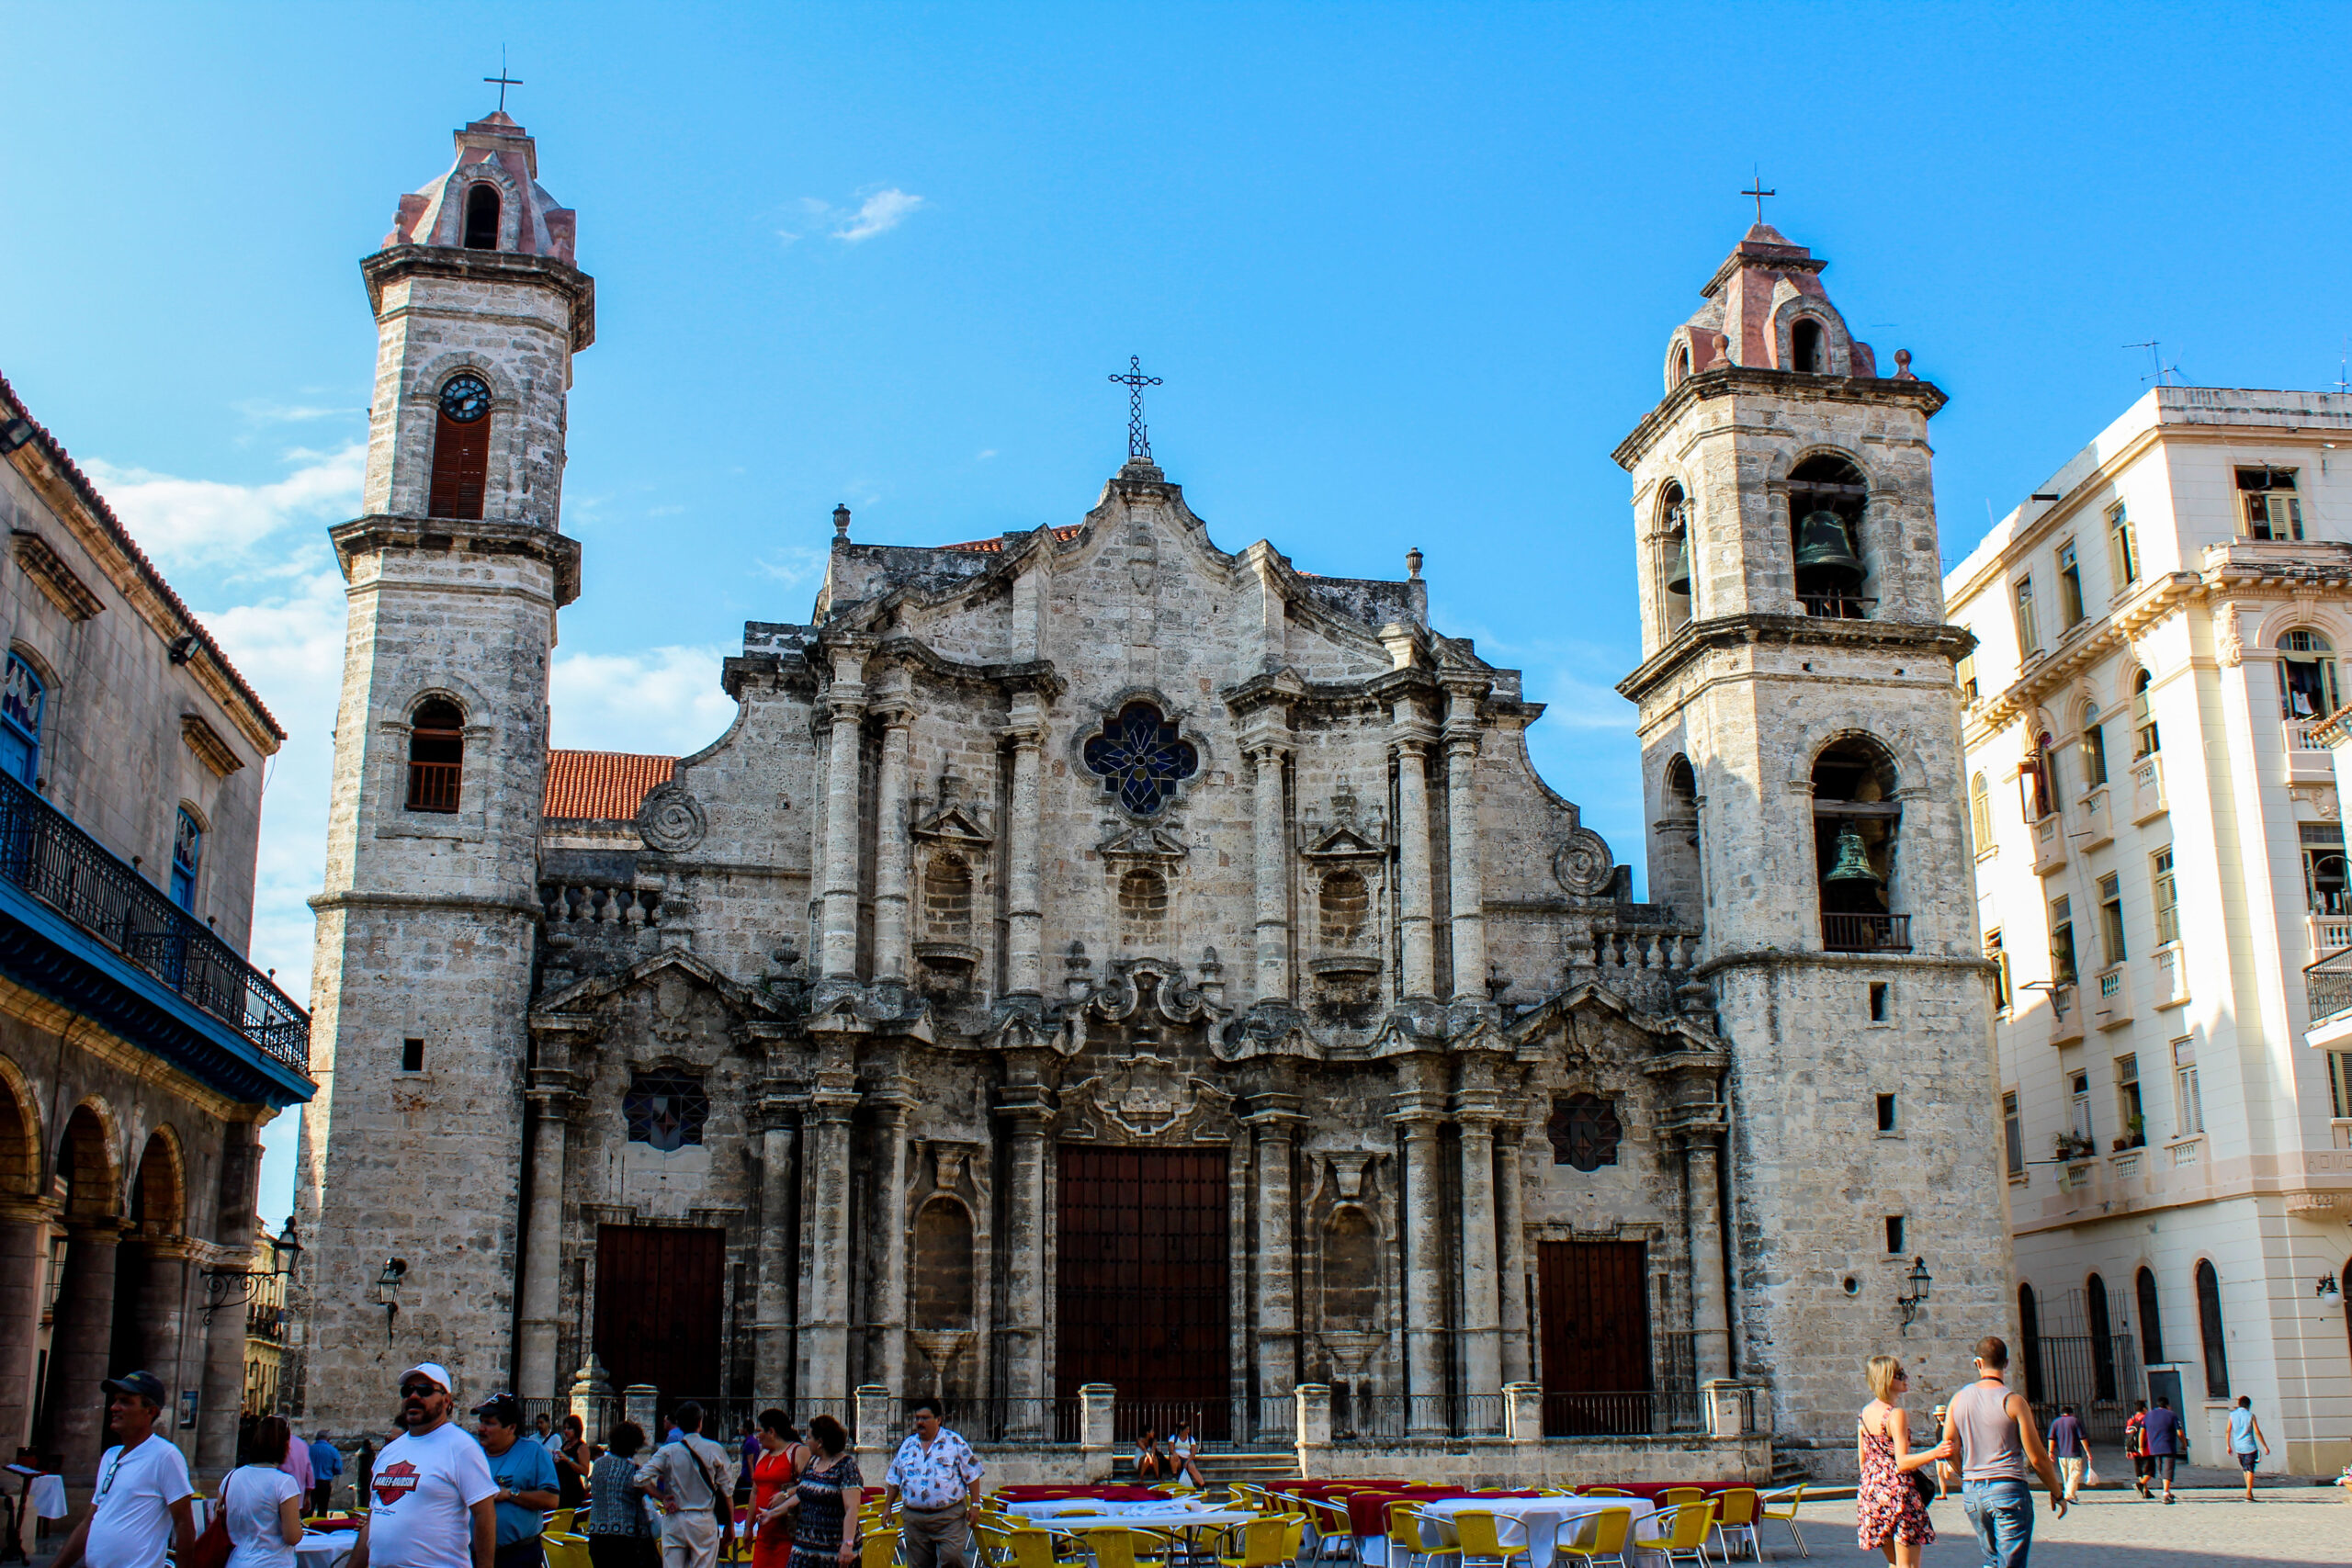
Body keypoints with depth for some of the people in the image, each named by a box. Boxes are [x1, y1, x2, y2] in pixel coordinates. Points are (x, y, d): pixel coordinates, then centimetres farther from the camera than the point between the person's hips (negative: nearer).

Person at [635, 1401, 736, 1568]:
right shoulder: (715, 1450, -3)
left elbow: (641, 1479, -12)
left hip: (674, 1521, 1)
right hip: (705, 1521, -1)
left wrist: (663, 1498, 0)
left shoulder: (667, 1452, -3)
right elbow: (727, 1489, 0)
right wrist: (730, 1524, 9)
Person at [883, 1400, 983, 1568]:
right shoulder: (907, 1446, 13)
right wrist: (887, 1507, 12)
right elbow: (894, 1480, 19)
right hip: (915, 1519, 4)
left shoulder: (954, 1442, 2)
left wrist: (975, 1505, -6)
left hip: (949, 1518, -4)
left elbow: (972, 1474, 0)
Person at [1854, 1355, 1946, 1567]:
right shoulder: (1897, 1414, -14)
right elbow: (1902, 1462, -22)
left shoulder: (1865, 1413, 10)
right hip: (1898, 1492, -8)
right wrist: (1935, 1453, -33)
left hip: (1870, 1492, 8)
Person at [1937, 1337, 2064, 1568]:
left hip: (1971, 1493, 5)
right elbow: (2037, 1457, -7)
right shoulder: (2013, 1401, -10)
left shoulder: (1959, 1399, 4)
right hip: (2008, 1489, -5)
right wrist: (2057, 1494, 6)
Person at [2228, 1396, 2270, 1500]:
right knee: (2250, 1470, -4)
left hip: (2238, 1447, 4)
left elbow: (2228, 1431, 6)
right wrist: (2265, 1446, -1)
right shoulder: (2250, 1416, -4)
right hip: (2249, 1446, -4)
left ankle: (2249, 1491, 21)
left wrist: (2228, 1446, 15)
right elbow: (2257, 1432, -7)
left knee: (2245, 1469, 18)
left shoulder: (2232, 1415, 5)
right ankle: (2249, 1493, -13)